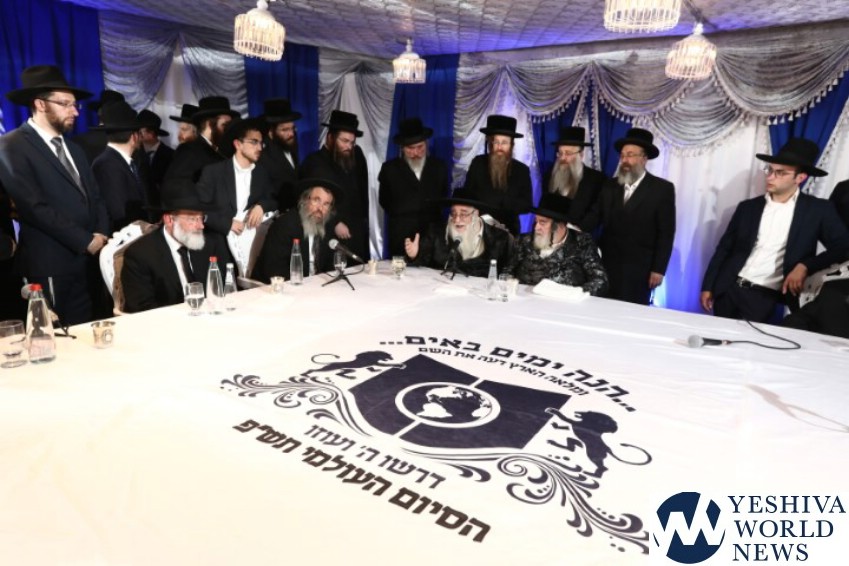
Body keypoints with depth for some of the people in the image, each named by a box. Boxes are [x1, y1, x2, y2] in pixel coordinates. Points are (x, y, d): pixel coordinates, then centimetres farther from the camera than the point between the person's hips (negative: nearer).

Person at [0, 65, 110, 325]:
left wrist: (101, 235, -4)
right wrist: (85, 240, -12)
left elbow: (95, 198, 14)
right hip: (50, 267, -7)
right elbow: (33, 207, -16)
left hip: (88, 261, 7)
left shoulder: (73, 149, 18)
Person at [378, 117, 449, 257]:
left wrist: (432, 216, 11)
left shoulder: (439, 166, 7)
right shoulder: (390, 168, 2)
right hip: (401, 235, -1)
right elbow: (385, 201, 10)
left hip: (433, 233, 2)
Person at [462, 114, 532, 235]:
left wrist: (501, 201, -16)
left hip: (508, 229, 0)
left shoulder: (522, 170, 0)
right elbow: (467, 195, 2)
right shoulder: (478, 163, 0)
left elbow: (527, 204, -3)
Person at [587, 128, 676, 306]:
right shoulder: (610, 185, 10)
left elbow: (666, 233, -4)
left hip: (639, 269, -3)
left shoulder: (662, 189, -1)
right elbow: (595, 217, 7)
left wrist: (658, 269, -9)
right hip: (607, 264, 3)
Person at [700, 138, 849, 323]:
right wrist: (707, 286, 3)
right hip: (729, 289, 3)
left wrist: (805, 266, -17)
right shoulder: (748, 207, 7)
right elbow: (724, 248, 8)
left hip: (765, 297, -2)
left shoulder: (818, 210, 2)